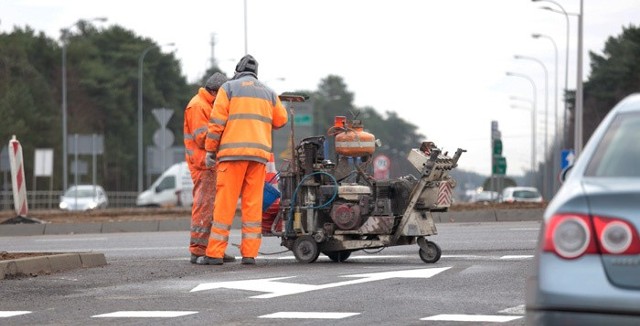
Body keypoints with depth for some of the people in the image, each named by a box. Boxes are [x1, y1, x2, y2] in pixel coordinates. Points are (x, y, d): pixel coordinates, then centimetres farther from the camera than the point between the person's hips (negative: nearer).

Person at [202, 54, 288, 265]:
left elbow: (217, 121, -2)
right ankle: (250, 253, 0)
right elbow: (281, 120, 19)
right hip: (259, 153, 3)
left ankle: (215, 253, -6)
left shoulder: (228, 88, 5)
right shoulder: (268, 92, 17)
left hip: (233, 152, -3)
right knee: (253, 203, 4)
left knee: (225, 202, -4)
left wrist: (210, 150, 3)